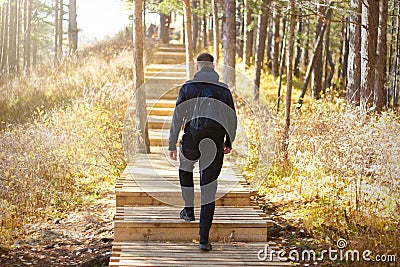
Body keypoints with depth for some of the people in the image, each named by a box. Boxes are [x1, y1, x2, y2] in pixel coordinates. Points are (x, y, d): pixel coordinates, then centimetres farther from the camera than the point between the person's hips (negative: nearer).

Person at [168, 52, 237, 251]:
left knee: (185, 168, 33)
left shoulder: (187, 88, 3)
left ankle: (189, 211, 39)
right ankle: (204, 239, 0)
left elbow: (177, 118, 0)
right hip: (215, 143, 1)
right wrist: (229, 142, 28)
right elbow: (232, 119, 14)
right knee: (208, 190, 2)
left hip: (192, 140, -1)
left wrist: (172, 145, 6)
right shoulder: (224, 90, 8)